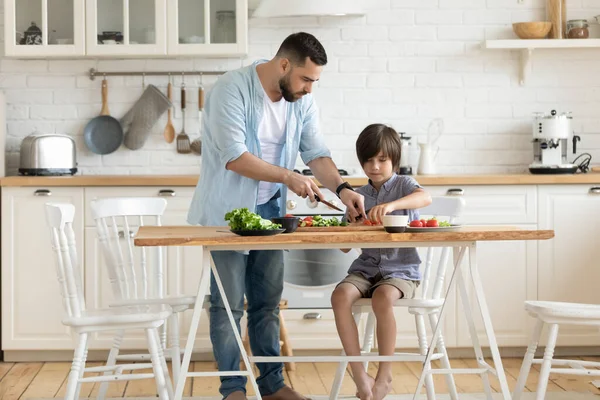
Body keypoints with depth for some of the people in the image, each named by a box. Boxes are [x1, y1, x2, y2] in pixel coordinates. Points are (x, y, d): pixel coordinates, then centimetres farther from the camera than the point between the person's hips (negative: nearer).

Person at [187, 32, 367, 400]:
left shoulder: (302, 99, 0)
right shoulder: (232, 89, -21)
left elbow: (316, 152, -2)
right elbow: (234, 157, -26)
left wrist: (342, 188, -19)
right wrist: (289, 177, -26)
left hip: (270, 210, 6)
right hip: (228, 212, -6)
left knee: (268, 302, 12)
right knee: (229, 304, 1)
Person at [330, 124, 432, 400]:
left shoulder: (403, 185, 3)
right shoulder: (358, 196, 15)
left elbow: (425, 198, -23)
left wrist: (391, 205, -40)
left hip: (401, 268, -4)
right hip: (366, 266, 4)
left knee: (382, 298, -35)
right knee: (340, 296, -27)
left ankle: (385, 375, -17)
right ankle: (359, 375, -21)